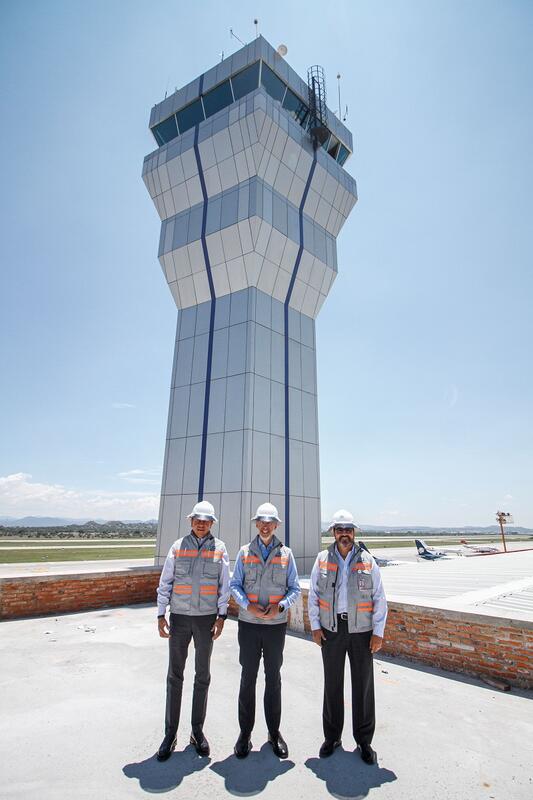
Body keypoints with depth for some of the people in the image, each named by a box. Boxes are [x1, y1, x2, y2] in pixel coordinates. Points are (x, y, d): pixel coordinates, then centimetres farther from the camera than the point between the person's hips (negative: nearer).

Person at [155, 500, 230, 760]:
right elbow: (165, 583, 2)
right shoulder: (178, 546, 0)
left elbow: (224, 585, 0)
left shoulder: (219, 548, -1)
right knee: (174, 676, 9)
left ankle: (197, 730, 29)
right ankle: (170, 733, 24)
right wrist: (161, 615, -2)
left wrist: (222, 616, -5)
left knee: (202, 676, 13)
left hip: (206, 619, 0)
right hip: (179, 618, 0)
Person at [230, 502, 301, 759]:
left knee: (273, 678, 13)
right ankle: (245, 732, 24)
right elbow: (234, 584, 2)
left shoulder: (286, 554, 1)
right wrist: (248, 605, -14)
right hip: (249, 623, 0)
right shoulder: (245, 552, 2)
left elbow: (295, 589, 3)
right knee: (248, 677, 8)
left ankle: (274, 732, 29)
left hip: (276, 624, 0)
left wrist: (279, 606, -14)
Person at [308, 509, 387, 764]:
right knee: (332, 683, 13)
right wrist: (315, 626, 0)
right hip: (331, 630, 1)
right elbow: (313, 595, 4)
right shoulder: (322, 560, -2)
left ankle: (364, 740, 28)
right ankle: (332, 736, 31)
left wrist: (378, 632, -4)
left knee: (363, 684, 9)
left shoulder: (367, 561, -4)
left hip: (361, 631, 0)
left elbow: (379, 599, -1)